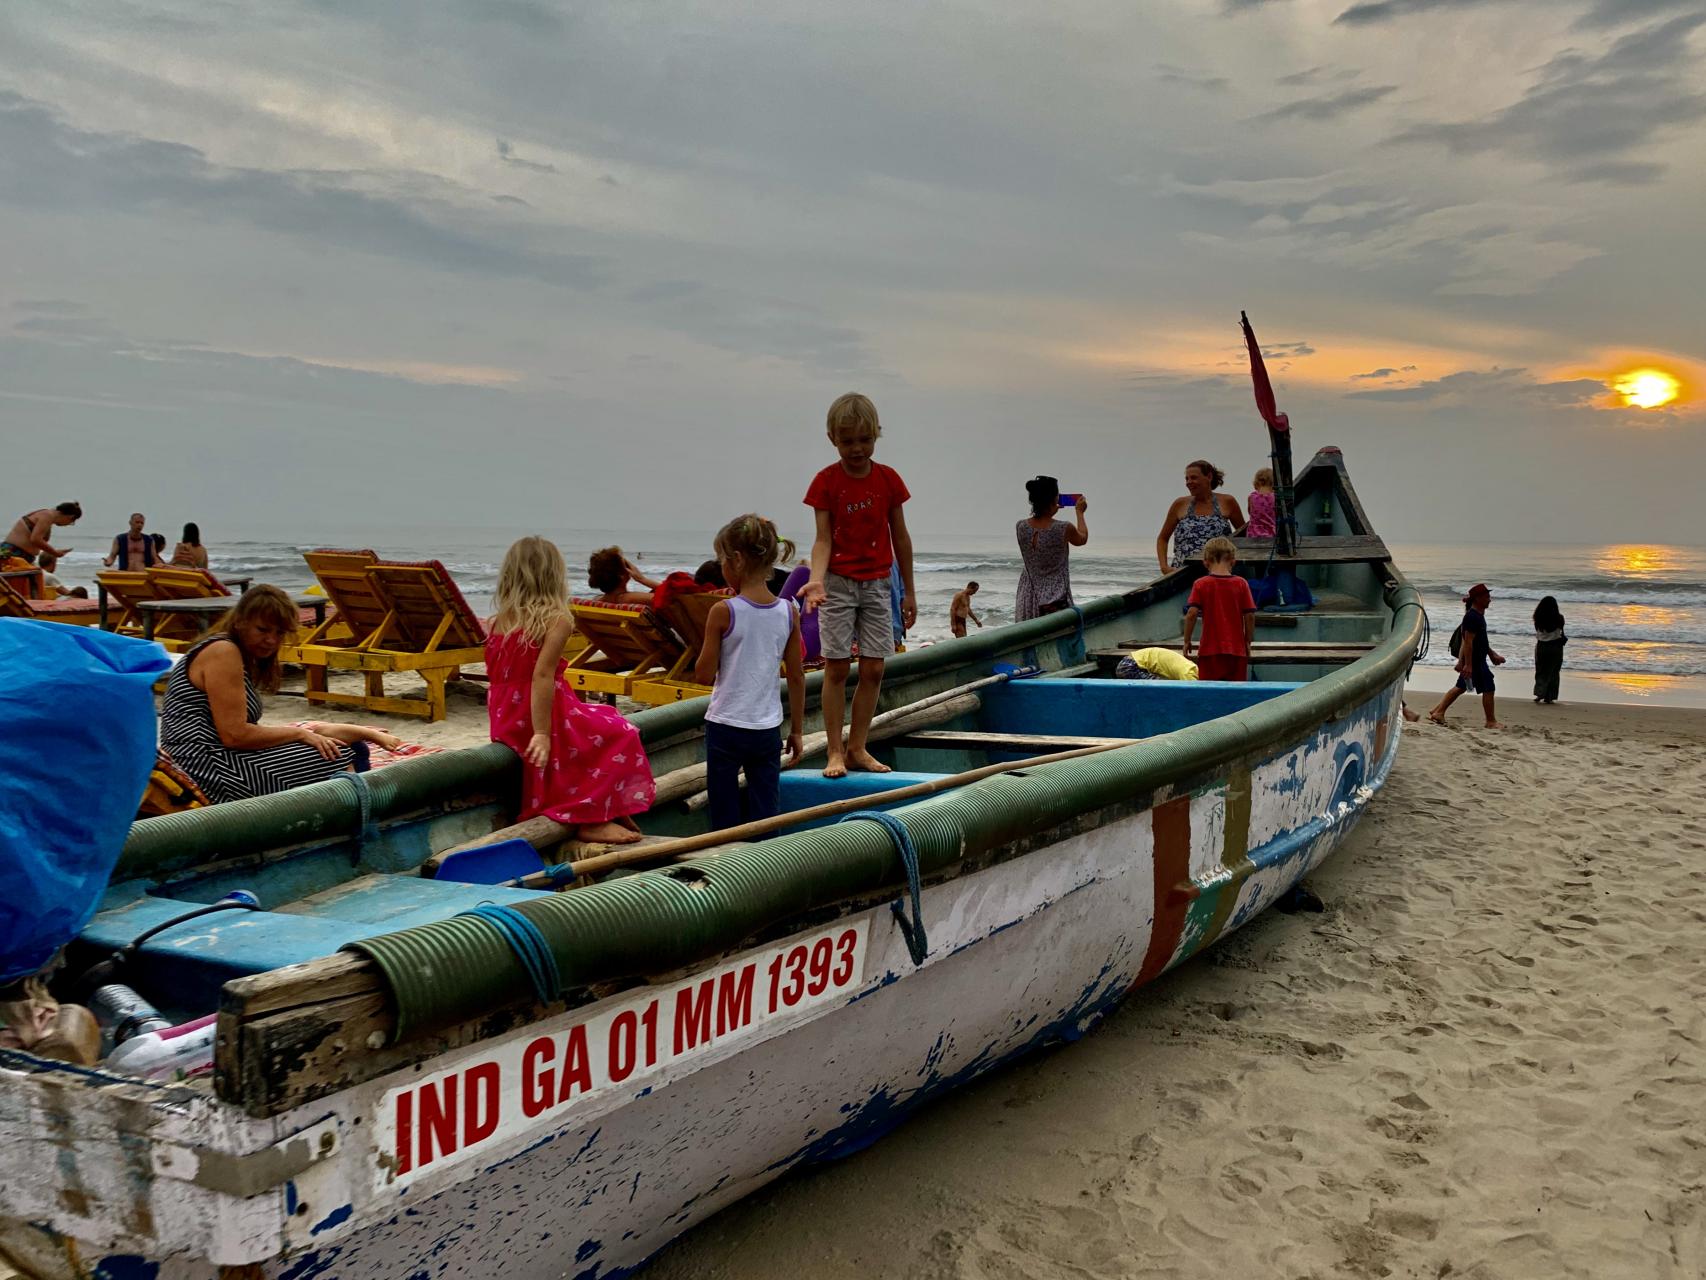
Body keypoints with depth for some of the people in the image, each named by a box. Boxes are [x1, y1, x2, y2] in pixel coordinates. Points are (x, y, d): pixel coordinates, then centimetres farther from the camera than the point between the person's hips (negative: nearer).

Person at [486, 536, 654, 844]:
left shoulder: (497, 622, 8)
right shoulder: (557, 620, -12)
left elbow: (498, 674, 8)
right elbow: (542, 675, -22)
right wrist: (542, 733, -24)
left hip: (505, 721, 8)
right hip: (540, 716, -8)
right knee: (620, 736, 7)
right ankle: (592, 820, 2)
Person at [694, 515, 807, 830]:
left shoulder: (723, 612, -12)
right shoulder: (788, 612, 0)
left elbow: (704, 675, -7)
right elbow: (796, 677, 5)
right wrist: (797, 730, 14)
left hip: (725, 725, -3)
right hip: (768, 729, 4)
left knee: (725, 819, 6)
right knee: (765, 818, 9)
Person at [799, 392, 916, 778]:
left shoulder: (888, 479, 1)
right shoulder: (826, 481, -6)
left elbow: (900, 537, 7)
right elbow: (823, 539, -9)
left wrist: (909, 591, 10)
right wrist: (816, 580, -27)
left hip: (877, 583, 3)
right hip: (838, 583, -3)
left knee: (873, 669, 2)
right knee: (836, 667, -2)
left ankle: (857, 748, 13)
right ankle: (835, 752, 5)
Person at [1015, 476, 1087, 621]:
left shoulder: (1020, 527, -5)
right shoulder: (1064, 529, -16)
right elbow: (1082, 539, 9)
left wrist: (1051, 510, 32)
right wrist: (1079, 512, 23)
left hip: (1028, 596, 4)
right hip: (1055, 598, -4)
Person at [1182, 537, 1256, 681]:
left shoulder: (1200, 584, -3)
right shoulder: (1241, 584, 0)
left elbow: (1192, 613, -10)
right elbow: (1249, 615, -1)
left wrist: (1187, 641, 0)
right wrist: (1248, 642, 11)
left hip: (1210, 649, -1)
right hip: (1237, 649, 1)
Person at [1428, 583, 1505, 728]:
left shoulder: (1478, 615, 13)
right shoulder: (1473, 617, -20)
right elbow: (1468, 642, -23)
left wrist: (1492, 655, 26)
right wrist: (1468, 665, -25)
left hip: (1478, 658, 11)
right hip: (1474, 660, -11)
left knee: (1461, 687, 14)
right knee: (1488, 688, -2)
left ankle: (1438, 712, 16)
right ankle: (1491, 722, 8)